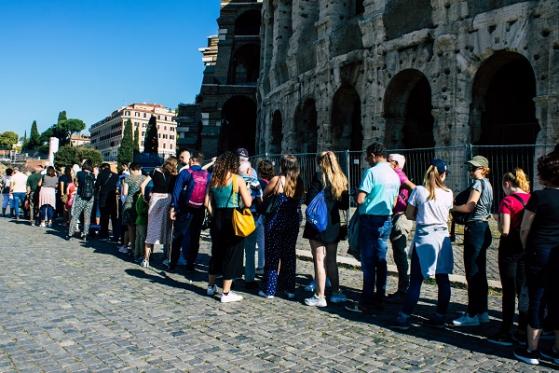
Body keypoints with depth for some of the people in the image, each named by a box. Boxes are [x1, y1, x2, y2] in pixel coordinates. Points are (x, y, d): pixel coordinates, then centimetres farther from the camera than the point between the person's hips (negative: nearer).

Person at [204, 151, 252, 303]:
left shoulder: (213, 180, 6)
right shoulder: (237, 179, -9)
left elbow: (207, 203, 4)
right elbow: (247, 203, -13)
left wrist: (214, 216, 13)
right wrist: (248, 191, 5)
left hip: (217, 219, 6)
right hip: (233, 219, -5)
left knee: (216, 252, 20)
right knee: (232, 254, 4)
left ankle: (211, 286, 33)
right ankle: (226, 293, 9)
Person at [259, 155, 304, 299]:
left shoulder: (277, 180, -11)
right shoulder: (300, 182, 1)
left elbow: (264, 194, 1)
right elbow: (300, 200, 9)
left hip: (276, 222, -4)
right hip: (293, 222, 4)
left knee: (272, 256, 6)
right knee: (289, 255, 13)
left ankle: (269, 290, 10)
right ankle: (290, 289, 19)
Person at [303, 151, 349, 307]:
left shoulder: (319, 177, -11)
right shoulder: (341, 179, 7)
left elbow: (309, 200, -15)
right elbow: (345, 205, 10)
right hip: (334, 224, 6)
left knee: (319, 260, 0)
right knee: (331, 260, 17)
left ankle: (319, 297, 5)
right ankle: (336, 293, 24)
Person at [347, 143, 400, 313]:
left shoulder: (371, 172, -14)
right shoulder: (395, 175, 8)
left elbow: (360, 199, -17)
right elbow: (394, 203, 16)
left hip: (370, 220, -7)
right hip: (386, 221, 7)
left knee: (368, 262, -2)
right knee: (381, 260, 13)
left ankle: (366, 303, 2)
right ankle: (379, 299, 21)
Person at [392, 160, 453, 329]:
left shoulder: (419, 191, -5)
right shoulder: (448, 193, 1)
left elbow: (409, 215, 0)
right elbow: (447, 217, 10)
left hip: (423, 238, -2)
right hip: (442, 237, 2)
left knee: (416, 280, 1)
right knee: (443, 279, 11)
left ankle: (404, 317, 2)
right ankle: (440, 316, 19)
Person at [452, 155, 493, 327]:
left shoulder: (478, 183, -10)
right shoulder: (487, 184, 18)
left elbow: (469, 207, -16)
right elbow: (480, 208, 15)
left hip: (475, 229, -10)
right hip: (483, 229, 10)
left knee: (473, 273, -6)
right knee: (480, 272, 14)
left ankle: (472, 315, 0)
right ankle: (482, 312, 22)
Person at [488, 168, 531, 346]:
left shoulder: (507, 201, -13)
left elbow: (504, 230, -16)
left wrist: (499, 221, 2)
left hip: (510, 248, -6)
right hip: (527, 248, 6)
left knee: (509, 292, 1)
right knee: (524, 290, 15)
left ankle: (506, 334, 8)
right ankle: (524, 329, 24)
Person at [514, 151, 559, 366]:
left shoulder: (539, 196, -13)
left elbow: (524, 229, -10)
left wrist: (527, 248, 6)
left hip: (540, 253, -5)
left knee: (536, 300, 3)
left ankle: (532, 351, 12)